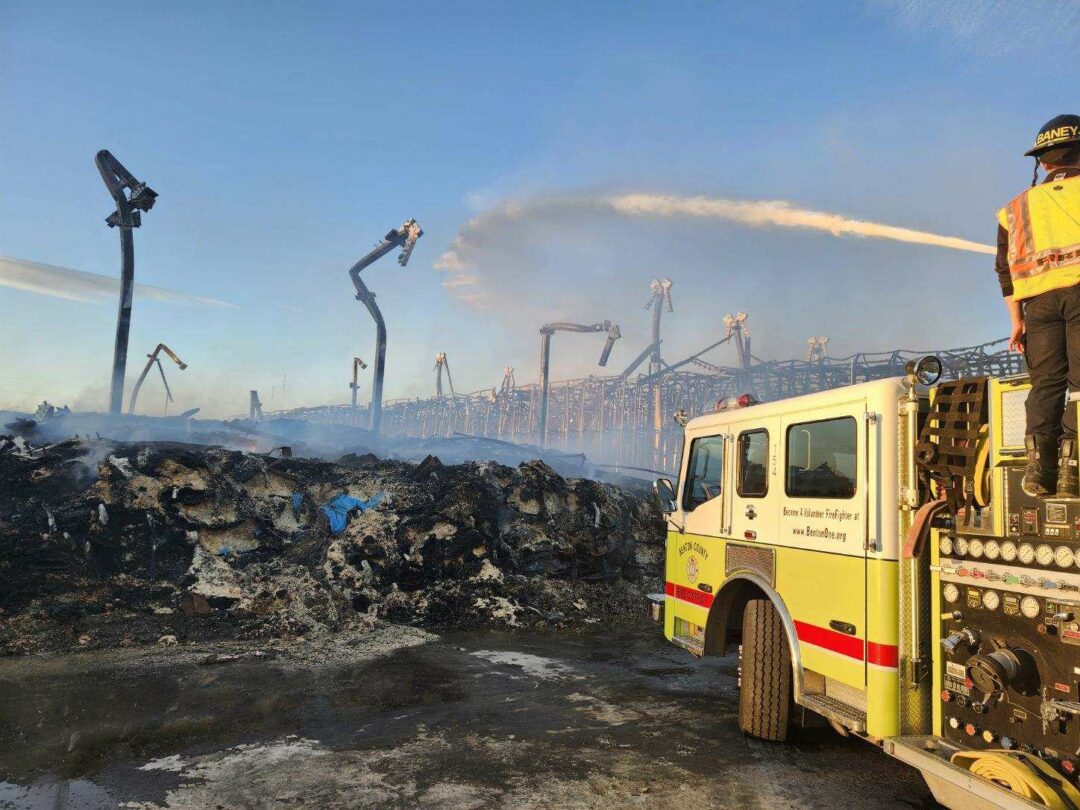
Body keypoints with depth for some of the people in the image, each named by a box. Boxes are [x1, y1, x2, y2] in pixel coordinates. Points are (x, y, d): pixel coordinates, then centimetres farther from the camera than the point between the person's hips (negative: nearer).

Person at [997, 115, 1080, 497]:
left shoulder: (1017, 207, 22)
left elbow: (1005, 268, 15)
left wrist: (1016, 319, 15)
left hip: (1038, 300, 3)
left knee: (1045, 383, 4)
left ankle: (1038, 462, -9)